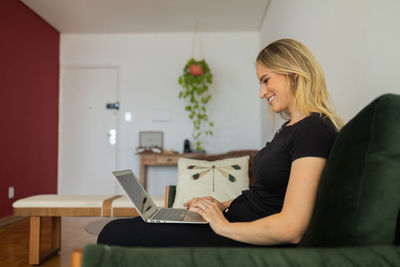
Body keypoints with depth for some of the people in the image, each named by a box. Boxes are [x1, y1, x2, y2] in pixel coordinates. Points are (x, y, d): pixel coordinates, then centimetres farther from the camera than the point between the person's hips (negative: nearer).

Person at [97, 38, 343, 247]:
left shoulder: (314, 131, -18)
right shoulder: (289, 128, 14)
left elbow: (291, 229, -24)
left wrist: (224, 226, -13)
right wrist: (225, 206, 6)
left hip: (253, 244, -9)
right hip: (232, 221, 9)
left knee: (115, 235, -10)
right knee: (118, 229, 9)